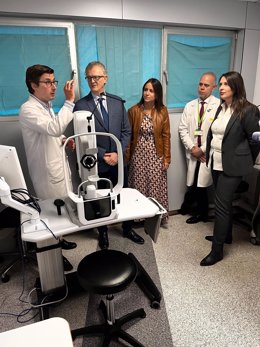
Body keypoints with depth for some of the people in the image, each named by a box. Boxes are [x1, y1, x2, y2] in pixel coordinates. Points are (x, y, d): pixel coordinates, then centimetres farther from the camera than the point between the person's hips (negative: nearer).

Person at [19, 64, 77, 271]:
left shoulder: (46, 106, 10)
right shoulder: (28, 109, -21)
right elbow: (54, 128, -37)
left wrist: (63, 140, 3)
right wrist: (69, 101, -36)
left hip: (57, 166, 9)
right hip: (47, 172, -9)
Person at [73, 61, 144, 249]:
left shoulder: (118, 102, 4)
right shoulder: (81, 105, -6)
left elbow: (126, 131, 3)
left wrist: (117, 153, -9)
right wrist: (103, 155, -14)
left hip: (118, 161, 3)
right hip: (96, 164, -2)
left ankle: (128, 229, 37)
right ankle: (103, 232, 37)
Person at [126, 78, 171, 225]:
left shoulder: (162, 111, -2)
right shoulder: (134, 110, -3)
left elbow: (166, 136, 0)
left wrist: (167, 157, -2)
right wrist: (127, 156, -1)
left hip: (156, 155, 0)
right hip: (138, 155, 0)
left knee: (156, 187, 6)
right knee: (139, 187, 7)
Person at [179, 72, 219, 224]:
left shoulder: (219, 106, -6)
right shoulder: (190, 106, 10)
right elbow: (183, 129, 6)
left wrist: (202, 149, -12)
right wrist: (192, 148, -6)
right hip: (193, 152, 3)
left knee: (201, 183, -2)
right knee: (197, 184, 8)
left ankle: (188, 202, 27)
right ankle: (201, 213, 30)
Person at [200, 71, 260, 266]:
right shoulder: (221, 108, 9)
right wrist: (209, 156, 13)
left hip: (232, 166, -7)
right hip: (216, 163, 7)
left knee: (221, 205, -5)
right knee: (225, 202, 19)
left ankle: (217, 250, 7)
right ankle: (225, 235, 37)